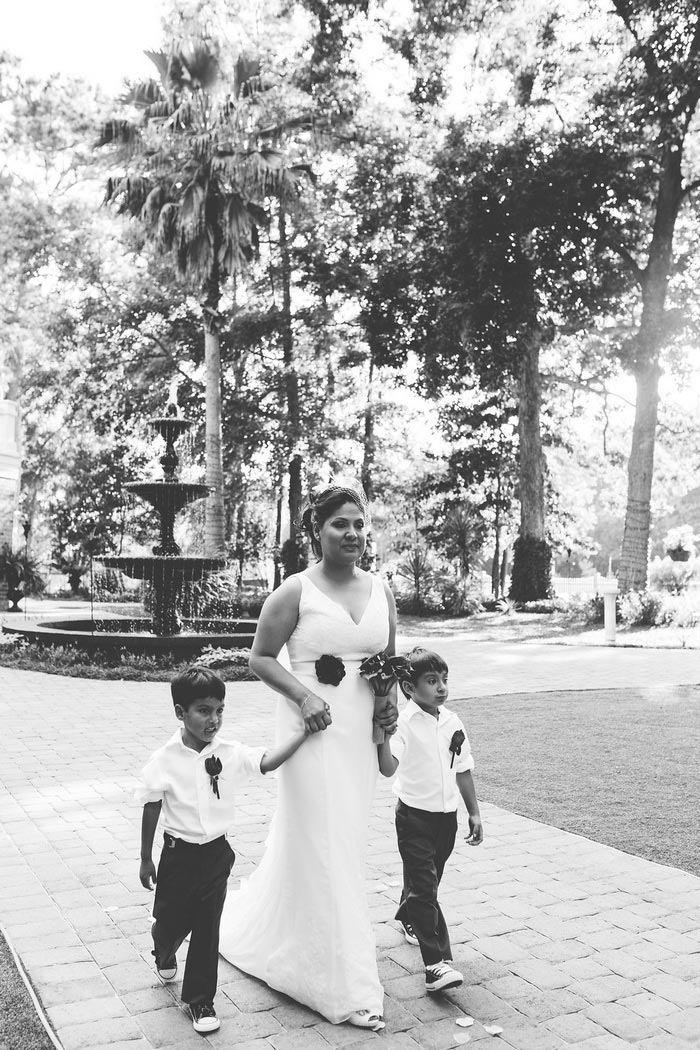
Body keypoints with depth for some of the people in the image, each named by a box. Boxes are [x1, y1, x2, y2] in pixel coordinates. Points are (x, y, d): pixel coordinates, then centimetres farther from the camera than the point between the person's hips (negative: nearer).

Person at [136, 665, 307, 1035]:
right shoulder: (164, 761, -15)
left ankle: (200, 1000, 26)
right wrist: (146, 860, 4)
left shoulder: (230, 754, -10)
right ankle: (164, 954, 54)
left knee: (207, 928, 7)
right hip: (179, 855, -1)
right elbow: (151, 812, -5)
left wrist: (304, 728, -33)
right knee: (172, 921, 16)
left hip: (217, 854, 1)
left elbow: (269, 760, -23)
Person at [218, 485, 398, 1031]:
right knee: (320, 848, 0)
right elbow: (261, 657, -5)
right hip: (314, 730, -6)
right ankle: (346, 987, 13)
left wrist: (390, 700, 1)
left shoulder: (381, 590, 7)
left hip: (363, 733, 6)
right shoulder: (296, 591, -9)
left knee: (346, 841, 18)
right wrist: (303, 694, -18)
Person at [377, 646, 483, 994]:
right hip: (414, 816, -6)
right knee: (424, 887, -9)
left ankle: (409, 919, 50)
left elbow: (463, 770, 11)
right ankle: (436, 964, -8)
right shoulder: (403, 723, -17)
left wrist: (474, 812, 13)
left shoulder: (453, 723, 1)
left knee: (424, 880, 22)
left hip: (446, 816, 6)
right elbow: (388, 767, -30)